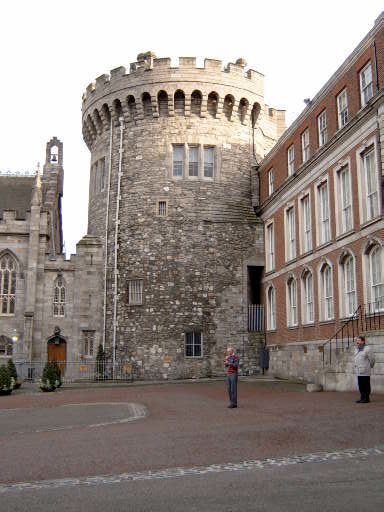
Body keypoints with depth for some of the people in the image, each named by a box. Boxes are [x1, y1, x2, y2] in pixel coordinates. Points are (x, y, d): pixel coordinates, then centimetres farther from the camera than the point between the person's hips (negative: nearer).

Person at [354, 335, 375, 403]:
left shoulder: (367, 349, -10)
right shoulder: (356, 349, 13)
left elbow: (372, 359, -5)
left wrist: (370, 367, 7)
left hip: (365, 372, -7)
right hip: (359, 372, 7)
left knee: (366, 385, -2)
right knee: (360, 386, 10)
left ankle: (366, 398, 5)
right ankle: (362, 398, 18)